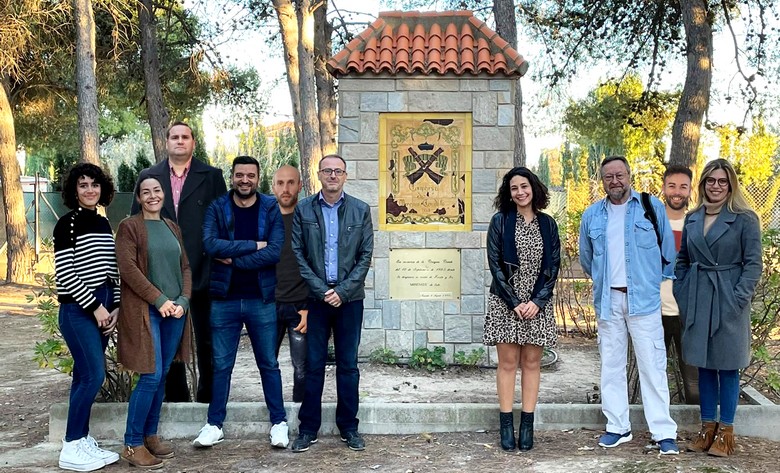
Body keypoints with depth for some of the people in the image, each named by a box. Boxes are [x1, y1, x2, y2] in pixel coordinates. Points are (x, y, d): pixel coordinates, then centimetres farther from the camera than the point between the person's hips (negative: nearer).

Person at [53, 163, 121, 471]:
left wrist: (115, 306, 4)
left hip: (103, 307, 7)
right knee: (94, 376, -11)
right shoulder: (68, 224, -9)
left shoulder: (103, 223, 12)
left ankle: (82, 440, 16)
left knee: (85, 375, 10)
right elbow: (65, 274, -14)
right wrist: (95, 307, -14)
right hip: (78, 309, -7)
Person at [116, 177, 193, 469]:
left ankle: (150, 435, 21)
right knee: (151, 375, -10)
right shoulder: (129, 226, -2)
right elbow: (128, 268, -12)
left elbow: (185, 267, 13)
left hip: (175, 310, 6)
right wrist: (160, 300, -15)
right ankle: (132, 444, 1)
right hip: (145, 310, -6)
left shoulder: (172, 227, 15)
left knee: (162, 376, 9)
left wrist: (183, 301, -3)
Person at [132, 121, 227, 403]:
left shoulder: (211, 176, 4)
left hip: (202, 271, -2)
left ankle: (208, 398, 16)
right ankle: (175, 397, 21)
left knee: (207, 341, 5)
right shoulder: (148, 177, 10)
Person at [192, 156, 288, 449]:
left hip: (261, 299, -1)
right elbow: (210, 244, -16)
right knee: (221, 365, 9)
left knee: (269, 364, 8)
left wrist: (233, 259, -14)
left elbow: (275, 252, -13)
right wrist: (254, 245, -16)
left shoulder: (271, 209, 0)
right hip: (224, 299, 1)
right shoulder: (217, 209, 1)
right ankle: (214, 425, 20)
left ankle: (279, 423, 19)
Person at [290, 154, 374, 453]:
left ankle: (348, 426, 17)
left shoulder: (360, 210, 4)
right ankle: (308, 428, 13)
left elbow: (366, 255, 1)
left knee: (348, 364, 7)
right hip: (314, 297, 0)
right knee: (313, 364, 4)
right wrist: (322, 290, -10)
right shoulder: (302, 210, 2)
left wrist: (343, 291, -9)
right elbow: (296, 254, -2)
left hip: (349, 297, 1)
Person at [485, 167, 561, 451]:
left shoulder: (547, 224, 7)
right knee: (508, 363, 0)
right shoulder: (500, 221, 1)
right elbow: (495, 263, -3)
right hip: (506, 302, -2)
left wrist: (537, 301, -8)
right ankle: (506, 427, 5)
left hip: (538, 303, 2)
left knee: (531, 363, 4)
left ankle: (527, 427, 9)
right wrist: (514, 302, -10)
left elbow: (553, 265, 4)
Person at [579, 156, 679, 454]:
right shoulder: (592, 216, 9)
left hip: (644, 299, -3)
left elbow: (668, 249, 5)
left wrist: (663, 282, 7)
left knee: (652, 365, -3)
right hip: (608, 301, 4)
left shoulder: (652, 207, 0)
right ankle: (617, 427, 19)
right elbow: (586, 257, 22)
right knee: (611, 365, 8)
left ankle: (664, 432, 2)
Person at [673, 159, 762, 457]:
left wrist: (739, 298, -15)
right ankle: (707, 428, 20)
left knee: (727, 367, 3)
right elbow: (682, 261, 14)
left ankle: (725, 432, 12)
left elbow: (753, 263, -7)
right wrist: (682, 295, 5)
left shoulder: (745, 219, -5)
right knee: (704, 366, 11)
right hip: (697, 301, 4)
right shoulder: (692, 219, 9)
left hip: (728, 302, -4)